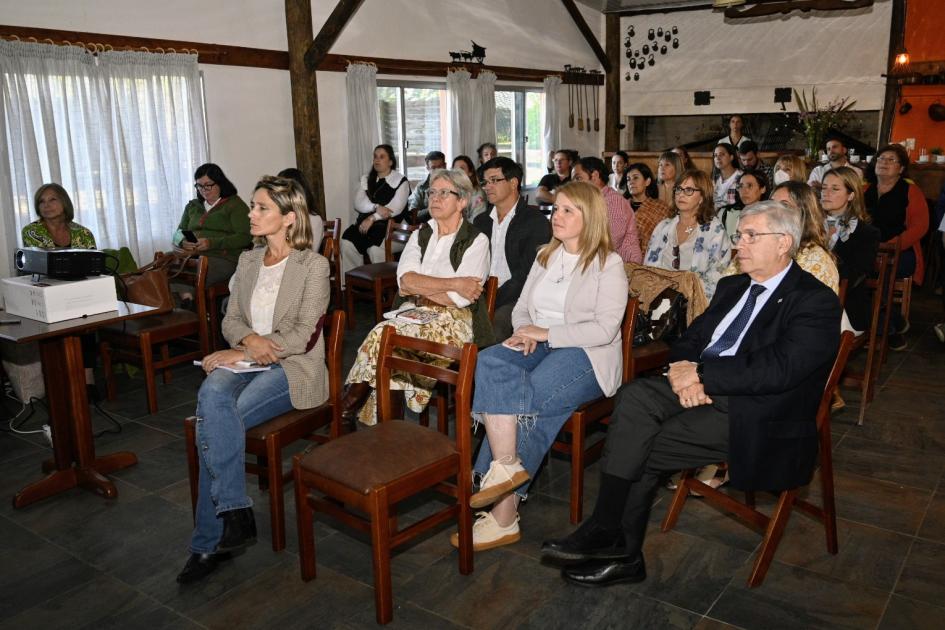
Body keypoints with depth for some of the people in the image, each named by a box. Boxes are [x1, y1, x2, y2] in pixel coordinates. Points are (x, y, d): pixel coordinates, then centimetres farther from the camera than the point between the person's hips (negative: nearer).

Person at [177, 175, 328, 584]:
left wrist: (240, 353, -15)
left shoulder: (313, 266, -4)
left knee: (214, 423, -27)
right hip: (247, 359, 5)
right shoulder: (248, 261, 15)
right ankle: (234, 512, -25)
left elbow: (303, 336, -12)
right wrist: (249, 339, -11)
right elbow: (231, 319, 14)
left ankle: (209, 542, -14)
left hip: (294, 367, -5)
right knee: (212, 393, -30)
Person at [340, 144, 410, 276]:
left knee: (375, 248, -33)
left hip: (389, 225, -4)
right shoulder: (366, 180, 21)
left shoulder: (401, 181, 5)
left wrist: (372, 218, -16)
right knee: (347, 242, -24)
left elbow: (396, 208, -9)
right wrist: (377, 207, -14)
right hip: (364, 222, 5)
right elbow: (358, 204, 6)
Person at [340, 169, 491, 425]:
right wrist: (454, 283, -13)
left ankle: (358, 392, -6)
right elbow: (405, 279, -5)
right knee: (383, 334, -28)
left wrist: (418, 287, -5)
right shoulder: (420, 235, 14)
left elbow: (460, 299, -13)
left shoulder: (476, 240, -1)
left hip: (453, 319, -4)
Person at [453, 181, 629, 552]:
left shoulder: (609, 265, -1)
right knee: (489, 362, -27)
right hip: (537, 347, 6)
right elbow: (521, 308, 19)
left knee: (518, 399, -30)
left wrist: (546, 333, -16)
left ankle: (504, 514, -20)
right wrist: (524, 333, -4)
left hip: (584, 355, -6)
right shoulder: (545, 257, 20)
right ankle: (505, 468, -30)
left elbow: (604, 329, -12)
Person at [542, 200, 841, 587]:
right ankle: (606, 535, -18)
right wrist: (686, 372, -8)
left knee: (641, 448, -20)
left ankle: (618, 547, -1)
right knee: (634, 396, -21)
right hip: (702, 390, 7)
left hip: (755, 416, -7)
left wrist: (700, 374, -17)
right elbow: (689, 340, 15)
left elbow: (777, 369, -20)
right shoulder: (732, 287, 19)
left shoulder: (816, 301, -6)